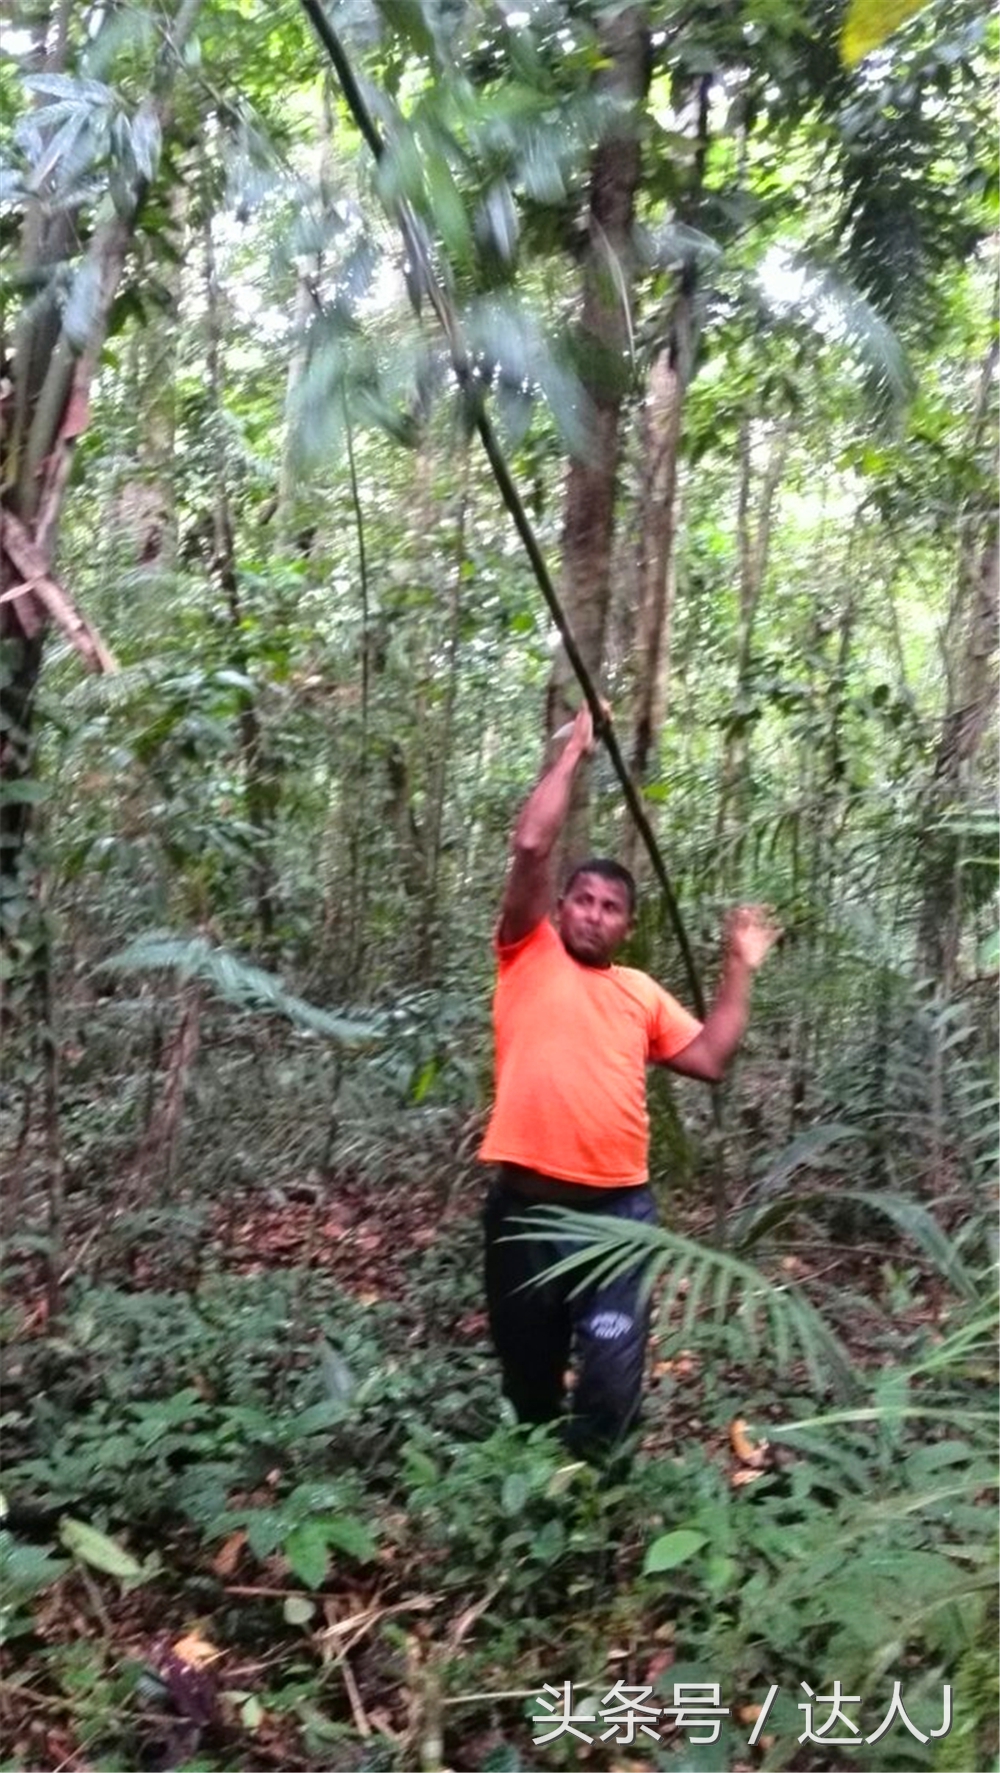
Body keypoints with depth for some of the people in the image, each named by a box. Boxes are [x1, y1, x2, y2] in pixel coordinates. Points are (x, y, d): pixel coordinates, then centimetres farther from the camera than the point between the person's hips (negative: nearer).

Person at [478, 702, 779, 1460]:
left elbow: (711, 1058, 10)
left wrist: (740, 968, 11)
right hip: (529, 1199, -2)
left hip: (620, 1204, 2)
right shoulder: (529, 957, 3)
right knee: (528, 1365, 13)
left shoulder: (643, 992, 14)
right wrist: (575, 752, -2)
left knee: (613, 1371, -3)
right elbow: (531, 848, -8)